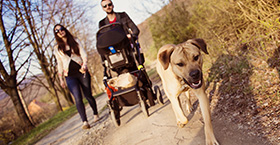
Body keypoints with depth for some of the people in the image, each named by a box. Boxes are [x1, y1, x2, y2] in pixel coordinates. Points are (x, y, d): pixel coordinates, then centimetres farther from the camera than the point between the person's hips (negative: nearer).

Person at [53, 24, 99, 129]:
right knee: (78, 98, -15)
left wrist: (84, 65, -15)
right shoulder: (57, 48, 12)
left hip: (81, 72, 0)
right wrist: (61, 79, 9)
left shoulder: (75, 41, 12)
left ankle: (96, 115, 24)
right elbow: (59, 64, 15)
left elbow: (83, 54, 4)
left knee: (88, 95, 2)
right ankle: (84, 122, -16)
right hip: (70, 76, 0)